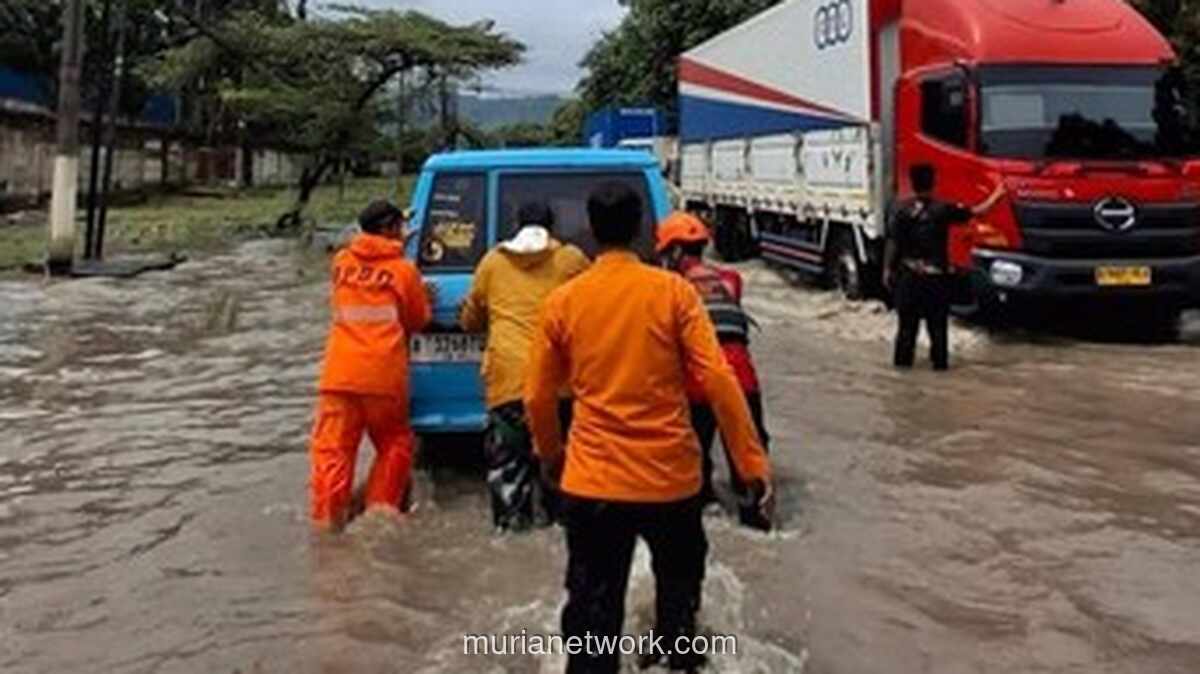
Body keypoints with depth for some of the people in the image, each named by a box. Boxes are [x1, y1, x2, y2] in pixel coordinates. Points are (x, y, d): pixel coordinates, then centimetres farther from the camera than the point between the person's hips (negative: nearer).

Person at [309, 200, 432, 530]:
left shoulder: (342, 262, 9)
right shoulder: (404, 270, 0)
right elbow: (418, 320, 8)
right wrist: (424, 297, 28)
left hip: (339, 375, 2)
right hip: (384, 376, -2)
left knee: (332, 447, 4)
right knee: (395, 443, 17)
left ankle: (326, 515, 1)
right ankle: (381, 506, 13)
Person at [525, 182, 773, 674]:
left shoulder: (562, 302, -2)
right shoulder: (673, 291, -7)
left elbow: (538, 398, 4)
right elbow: (718, 381, -12)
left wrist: (550, 456, 23)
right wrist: (753, 464, -7)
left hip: (593, 482, 0)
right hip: (671, 477, 0)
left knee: (594, 612, 9)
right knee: (679, 587, 26)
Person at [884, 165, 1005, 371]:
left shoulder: (901, 210, -6)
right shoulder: (943, 210, -8)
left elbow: (892, 244, -5)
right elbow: (977, 212, 0)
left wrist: (887, 270, 4)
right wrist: (996, 194, 14)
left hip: (908, 275, 1)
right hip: (936, 275, -1)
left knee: (907, 321, 9)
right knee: (937, 323, 8)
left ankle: (903, 359, 11)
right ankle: (939, 361, 12)